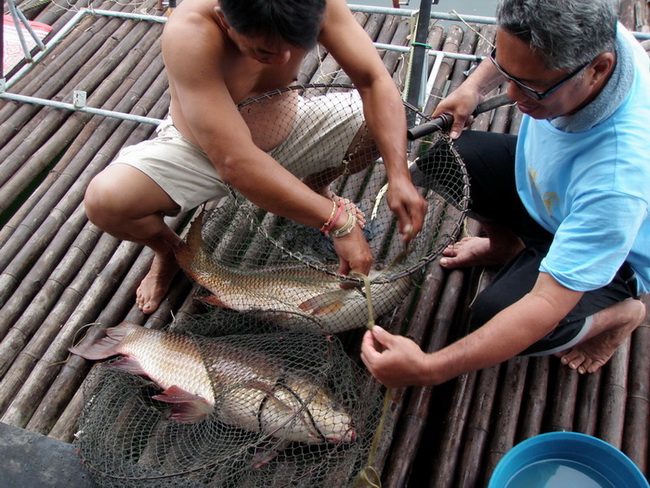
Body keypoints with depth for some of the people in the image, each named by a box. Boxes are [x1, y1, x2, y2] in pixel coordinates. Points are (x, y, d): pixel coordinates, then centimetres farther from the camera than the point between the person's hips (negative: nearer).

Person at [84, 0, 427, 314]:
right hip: (200, 148, -3)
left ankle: (314, 185, 19)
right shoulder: (190, 32, -37)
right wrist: (338, 222, -41)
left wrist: (399, 177, -34)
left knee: (384, 125, -12)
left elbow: (374, 80, -21)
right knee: (105, 200, -29)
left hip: (287, 127, 4)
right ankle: (168, 248, 8)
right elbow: (235, 164, -41)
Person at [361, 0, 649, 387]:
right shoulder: (584, 33, -25)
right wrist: (475, 85, -14)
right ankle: (505, 244, 20)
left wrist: (430, 369, -45)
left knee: (495, 317, -29)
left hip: (611, 251, -6)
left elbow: (549, 304, -41)